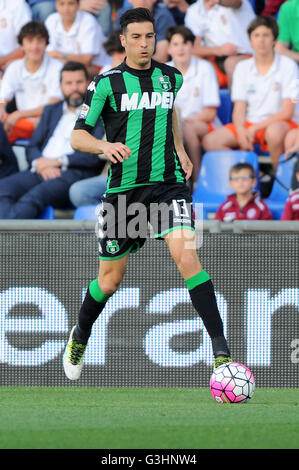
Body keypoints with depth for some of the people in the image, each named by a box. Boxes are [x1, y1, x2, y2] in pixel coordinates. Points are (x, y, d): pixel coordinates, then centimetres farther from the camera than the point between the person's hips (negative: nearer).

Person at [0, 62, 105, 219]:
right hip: (41, 172, 5)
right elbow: (32, 148, 21)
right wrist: (42, 165, -4)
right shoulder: (51, 111, 30)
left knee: (38, 193, -38)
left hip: (74, 172, -5)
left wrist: (57, 161, -10)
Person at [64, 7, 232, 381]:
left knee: (186, 256, -22)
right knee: (110, 279, 9)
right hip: (123, 191, -1)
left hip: (168, 184, 1)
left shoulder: (171, 77, 7)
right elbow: (77, 136, -4)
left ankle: (220, 349, -24)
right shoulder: (107, 83, -4)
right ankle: (80, 336, 40)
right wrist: (104, 146, -23)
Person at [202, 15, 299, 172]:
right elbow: (239, 109, 4)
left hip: (277, 123, -4)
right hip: (249, 124, 4)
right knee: (210, 141, -18)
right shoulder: (243, 68, 8)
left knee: (275, 131, -41)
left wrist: (256, 128, -17)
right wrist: (241, 131, -19)